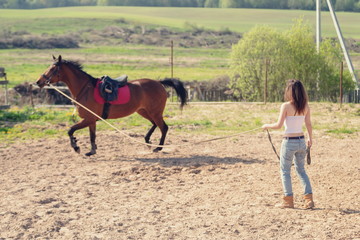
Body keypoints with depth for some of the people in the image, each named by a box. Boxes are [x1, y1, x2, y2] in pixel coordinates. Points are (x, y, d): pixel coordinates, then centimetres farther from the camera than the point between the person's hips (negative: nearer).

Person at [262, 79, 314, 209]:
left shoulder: (286, 106, -14)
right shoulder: (305, 106, 1)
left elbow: (279, 125, -15)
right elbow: (309, 125, 6)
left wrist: (267, 126, 2)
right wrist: (310, 139, 20)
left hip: (289, 142, -5)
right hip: (301, 141, 5)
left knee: (285, 171, 9)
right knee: (301, 170, 18)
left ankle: (288, 200, 10)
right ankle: (309, 199, 11)